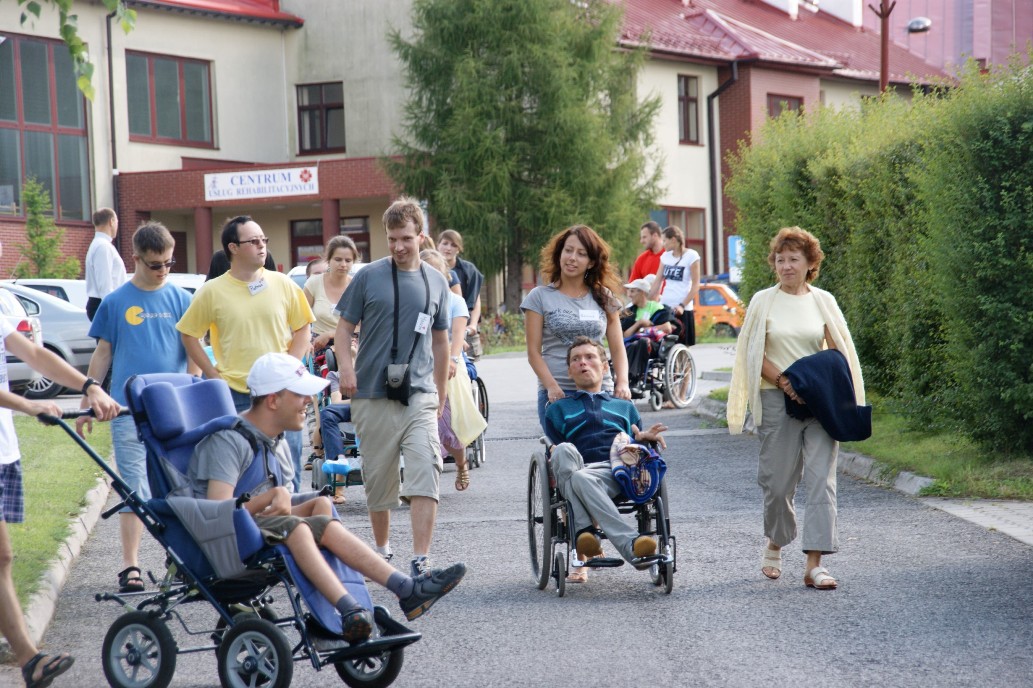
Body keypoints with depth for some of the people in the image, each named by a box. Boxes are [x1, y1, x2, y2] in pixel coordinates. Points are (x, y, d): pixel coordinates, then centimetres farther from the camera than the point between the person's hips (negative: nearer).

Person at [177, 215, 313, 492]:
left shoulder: (283, 285, 4)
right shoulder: (212, 292, -1)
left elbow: (302, 329, 11)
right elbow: (189, 336, 6)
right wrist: (214, 376, -2)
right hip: (235, 396, -2)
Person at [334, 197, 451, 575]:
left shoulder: (436, 282, 9)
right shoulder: (369, 277, 1)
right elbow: (344, 328, 5)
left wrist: (440, 392, 19)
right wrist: (346, 368, -12)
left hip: (420, 394, 1)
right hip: (373, 394, -1)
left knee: (426, 476, -13)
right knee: (378, 477, 9)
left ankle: (420, 562, -14)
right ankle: (382, 550, 27)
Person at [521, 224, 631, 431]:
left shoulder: (604, 298, 12)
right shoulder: (540, 297, 6)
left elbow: (618, 349, 11)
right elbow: (534, 352, 1)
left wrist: (622, 382, -6)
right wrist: (552, 387, -13)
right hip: (557, 393, -2)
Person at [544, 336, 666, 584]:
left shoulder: (625, 407, 39)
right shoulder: (558, 410, 36)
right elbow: (554, 450, 21)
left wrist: (644, 438, 5)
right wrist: (556, 458, -3)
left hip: (617, 473, 0)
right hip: (576, 468, 0)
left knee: (580, 478, -39)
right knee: (564, 450, -40)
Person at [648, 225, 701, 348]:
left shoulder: (691, 256, -3)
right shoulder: (665, 256, 12)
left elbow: (695, 285, -7)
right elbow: (657, 281, 12)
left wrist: (682, 305, -16)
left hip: (682, 310, -5)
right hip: (664, 307, 5)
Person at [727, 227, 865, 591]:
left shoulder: (823, 301, 8)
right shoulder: (763, 301, 4)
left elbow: (839, 353, 9)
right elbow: (754, 355, 2)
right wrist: (784, 381, -13)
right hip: (777, 399, -1)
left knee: (821, 479, -8)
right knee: (778, 480, 3)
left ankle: (815, 564, -9)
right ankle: (774, 544, 30)